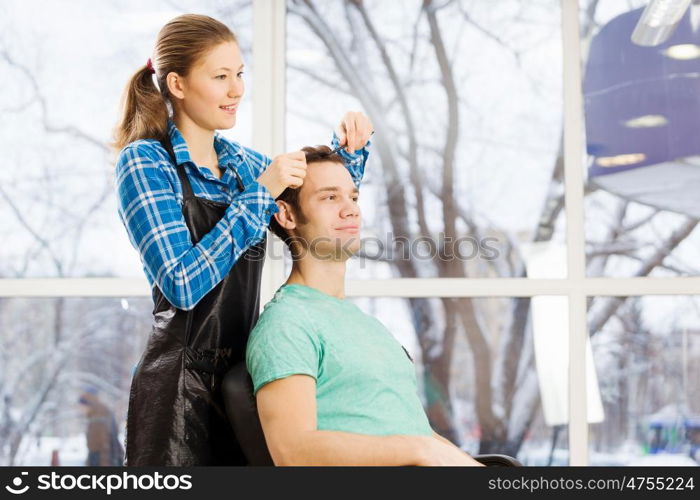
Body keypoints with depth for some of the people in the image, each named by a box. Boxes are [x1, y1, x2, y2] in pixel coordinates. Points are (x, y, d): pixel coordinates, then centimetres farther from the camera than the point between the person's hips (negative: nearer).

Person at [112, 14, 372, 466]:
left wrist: (349, 148, 3)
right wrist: (260, 193, -21)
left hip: (240, 373, 6)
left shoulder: (238, 161, 9)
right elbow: (182, 285, -21)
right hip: (181, 385, -6)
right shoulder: (144, 161, -10)